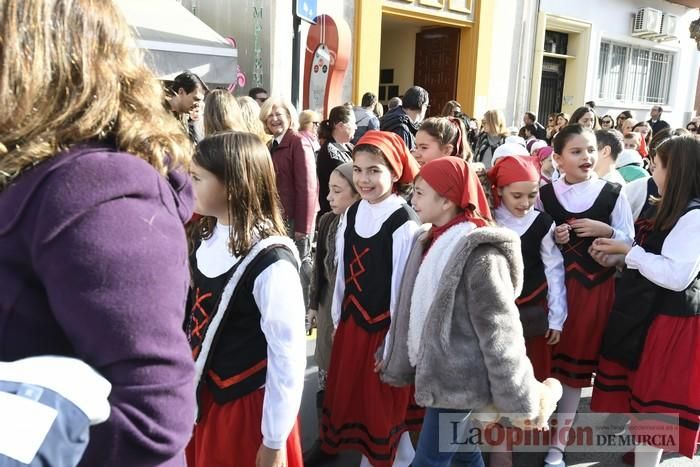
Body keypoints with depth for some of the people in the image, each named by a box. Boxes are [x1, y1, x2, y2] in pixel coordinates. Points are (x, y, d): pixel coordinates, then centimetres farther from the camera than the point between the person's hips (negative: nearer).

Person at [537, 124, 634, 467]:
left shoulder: (613, 194, -4)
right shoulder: (544, 195, -1)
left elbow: (631, 244, 1)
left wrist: (607, 231, -16)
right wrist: (551, 239, -11)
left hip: (595, 287, 0)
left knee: (576, 364, 8)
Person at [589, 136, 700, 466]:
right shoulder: (659, 209, 8)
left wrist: (627, 251, -20)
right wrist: (618, 258, -1)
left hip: (668, 318, -9)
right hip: (640, 310, 9)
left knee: (655, 397, 4)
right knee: (637, 388, 22)